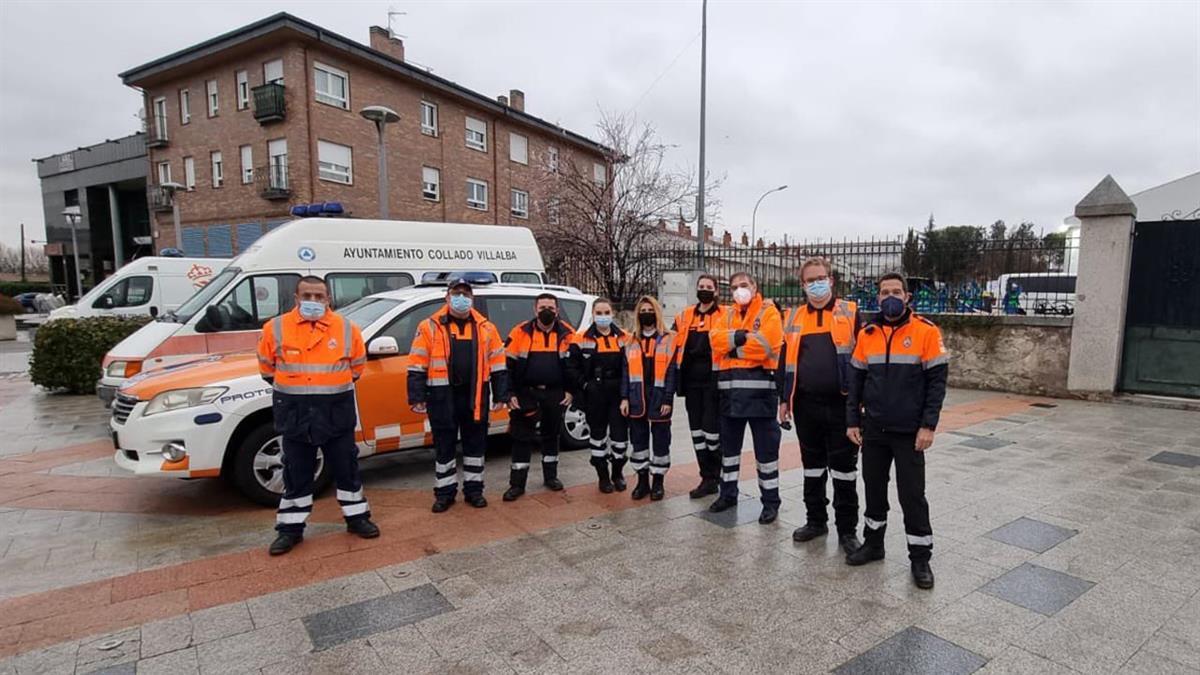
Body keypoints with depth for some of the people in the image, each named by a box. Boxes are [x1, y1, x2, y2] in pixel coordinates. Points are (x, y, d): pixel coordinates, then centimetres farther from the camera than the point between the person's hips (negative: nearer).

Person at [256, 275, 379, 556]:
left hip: (337, 411, 0)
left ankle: (357, 517, 25)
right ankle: (291, 528, 23)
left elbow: (357, 365, 11)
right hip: (295, 413, 0)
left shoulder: (346, 329, -2)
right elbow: (267, 366, 12)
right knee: (296, 473, 10)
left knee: (346, 468, 10)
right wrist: (293, 388, 14)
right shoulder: (276, 328, -3)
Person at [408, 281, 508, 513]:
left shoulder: (485, 328, 6)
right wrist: (417, 397, -7)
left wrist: (500, 395, 4)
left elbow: (497, 365, 8)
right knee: (444, 445, 8)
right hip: (443, 397, -2)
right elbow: (417, 365, -1)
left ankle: (474, 489, 25)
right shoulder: (430, 327, 0)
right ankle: (445, 492, 22)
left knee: (475, 443, 11)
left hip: (475, 396, 2)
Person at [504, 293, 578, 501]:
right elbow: (509, 365, -2)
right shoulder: (520, 332, -4)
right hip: (526, 393, -1)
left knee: (551, 435, 14)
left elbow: (573, 364, 6)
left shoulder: (567, 334, 0)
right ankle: (517, 484, 9)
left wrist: (570, 390, 1)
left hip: (555, 394, 2)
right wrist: (511, 393, -6)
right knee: (522, 437, 0)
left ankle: (550, 476, 29)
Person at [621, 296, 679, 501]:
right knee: (638, 439, 9)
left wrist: (668, 400, -12)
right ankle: (642, 481, 21)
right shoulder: (632, 342, 12)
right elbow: (626, 372, 9)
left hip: (659, 399, -3)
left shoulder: (668, 340, -1)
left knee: (660, 441, 4)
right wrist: (624, 398, 0)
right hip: (637, 399, 4)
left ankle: (658, 482, 17)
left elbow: (672, 371, -6)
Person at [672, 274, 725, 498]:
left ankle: (715, 476, 16)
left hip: (714, 381, -5)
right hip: (692, 382, 5)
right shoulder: (685, 316, 12)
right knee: (697, 430, 9)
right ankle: (708, 478, 21)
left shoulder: (724, 315, -2)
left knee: (711, 429, -3)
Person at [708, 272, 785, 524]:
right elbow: (716, 338, -3)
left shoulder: (768, 312, -3)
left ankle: (770, 501, 16)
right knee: (729, 444, 15)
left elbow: (765, 345, -18)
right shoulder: (728, 314, 15)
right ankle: (728, 493, 30)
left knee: (765, 447, 4)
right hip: (730, 389, 6)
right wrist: (742, 336, -16)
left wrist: (731, 345, -7)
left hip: (759, 388, -6)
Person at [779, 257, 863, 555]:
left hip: (841, 405, -3)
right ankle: (816, 520, 29)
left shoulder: (850, 312, 0)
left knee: (844, 468, 5)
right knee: (812, 465, 14)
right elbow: (786, 360, 12)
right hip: (806, 406, 3)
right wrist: (784, 399, 7)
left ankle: (847, 529, 18)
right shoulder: (794, 317, 9)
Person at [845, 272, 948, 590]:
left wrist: (928, 426, -12)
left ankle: (920, 557, 19)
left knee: (912, 494, 3)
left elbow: (937, 381, -7)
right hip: (873, 430, 4)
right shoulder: (866, 334, 4)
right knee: (873, 488, 14)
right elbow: (856, 381, 8)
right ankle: (873, 543, 30)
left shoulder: (926, 331, -7)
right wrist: (852, 421, 4)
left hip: (909, 432, -4)